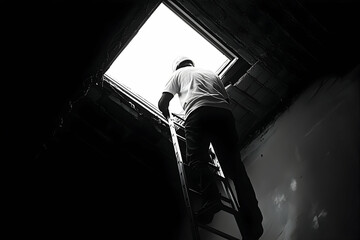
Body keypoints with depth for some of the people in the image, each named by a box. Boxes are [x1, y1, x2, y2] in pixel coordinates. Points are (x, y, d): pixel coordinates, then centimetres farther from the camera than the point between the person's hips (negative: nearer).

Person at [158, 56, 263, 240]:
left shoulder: (179, 74, 28)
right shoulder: (211, 73, 39)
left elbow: (162, 103, 20)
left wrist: (169, 117, 39)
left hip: (198, 112, -3)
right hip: (224, 113, 4)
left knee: (196, 159, -9)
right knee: (234, 164, -3)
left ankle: (212, 198, -35)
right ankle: (253, 222, -14)